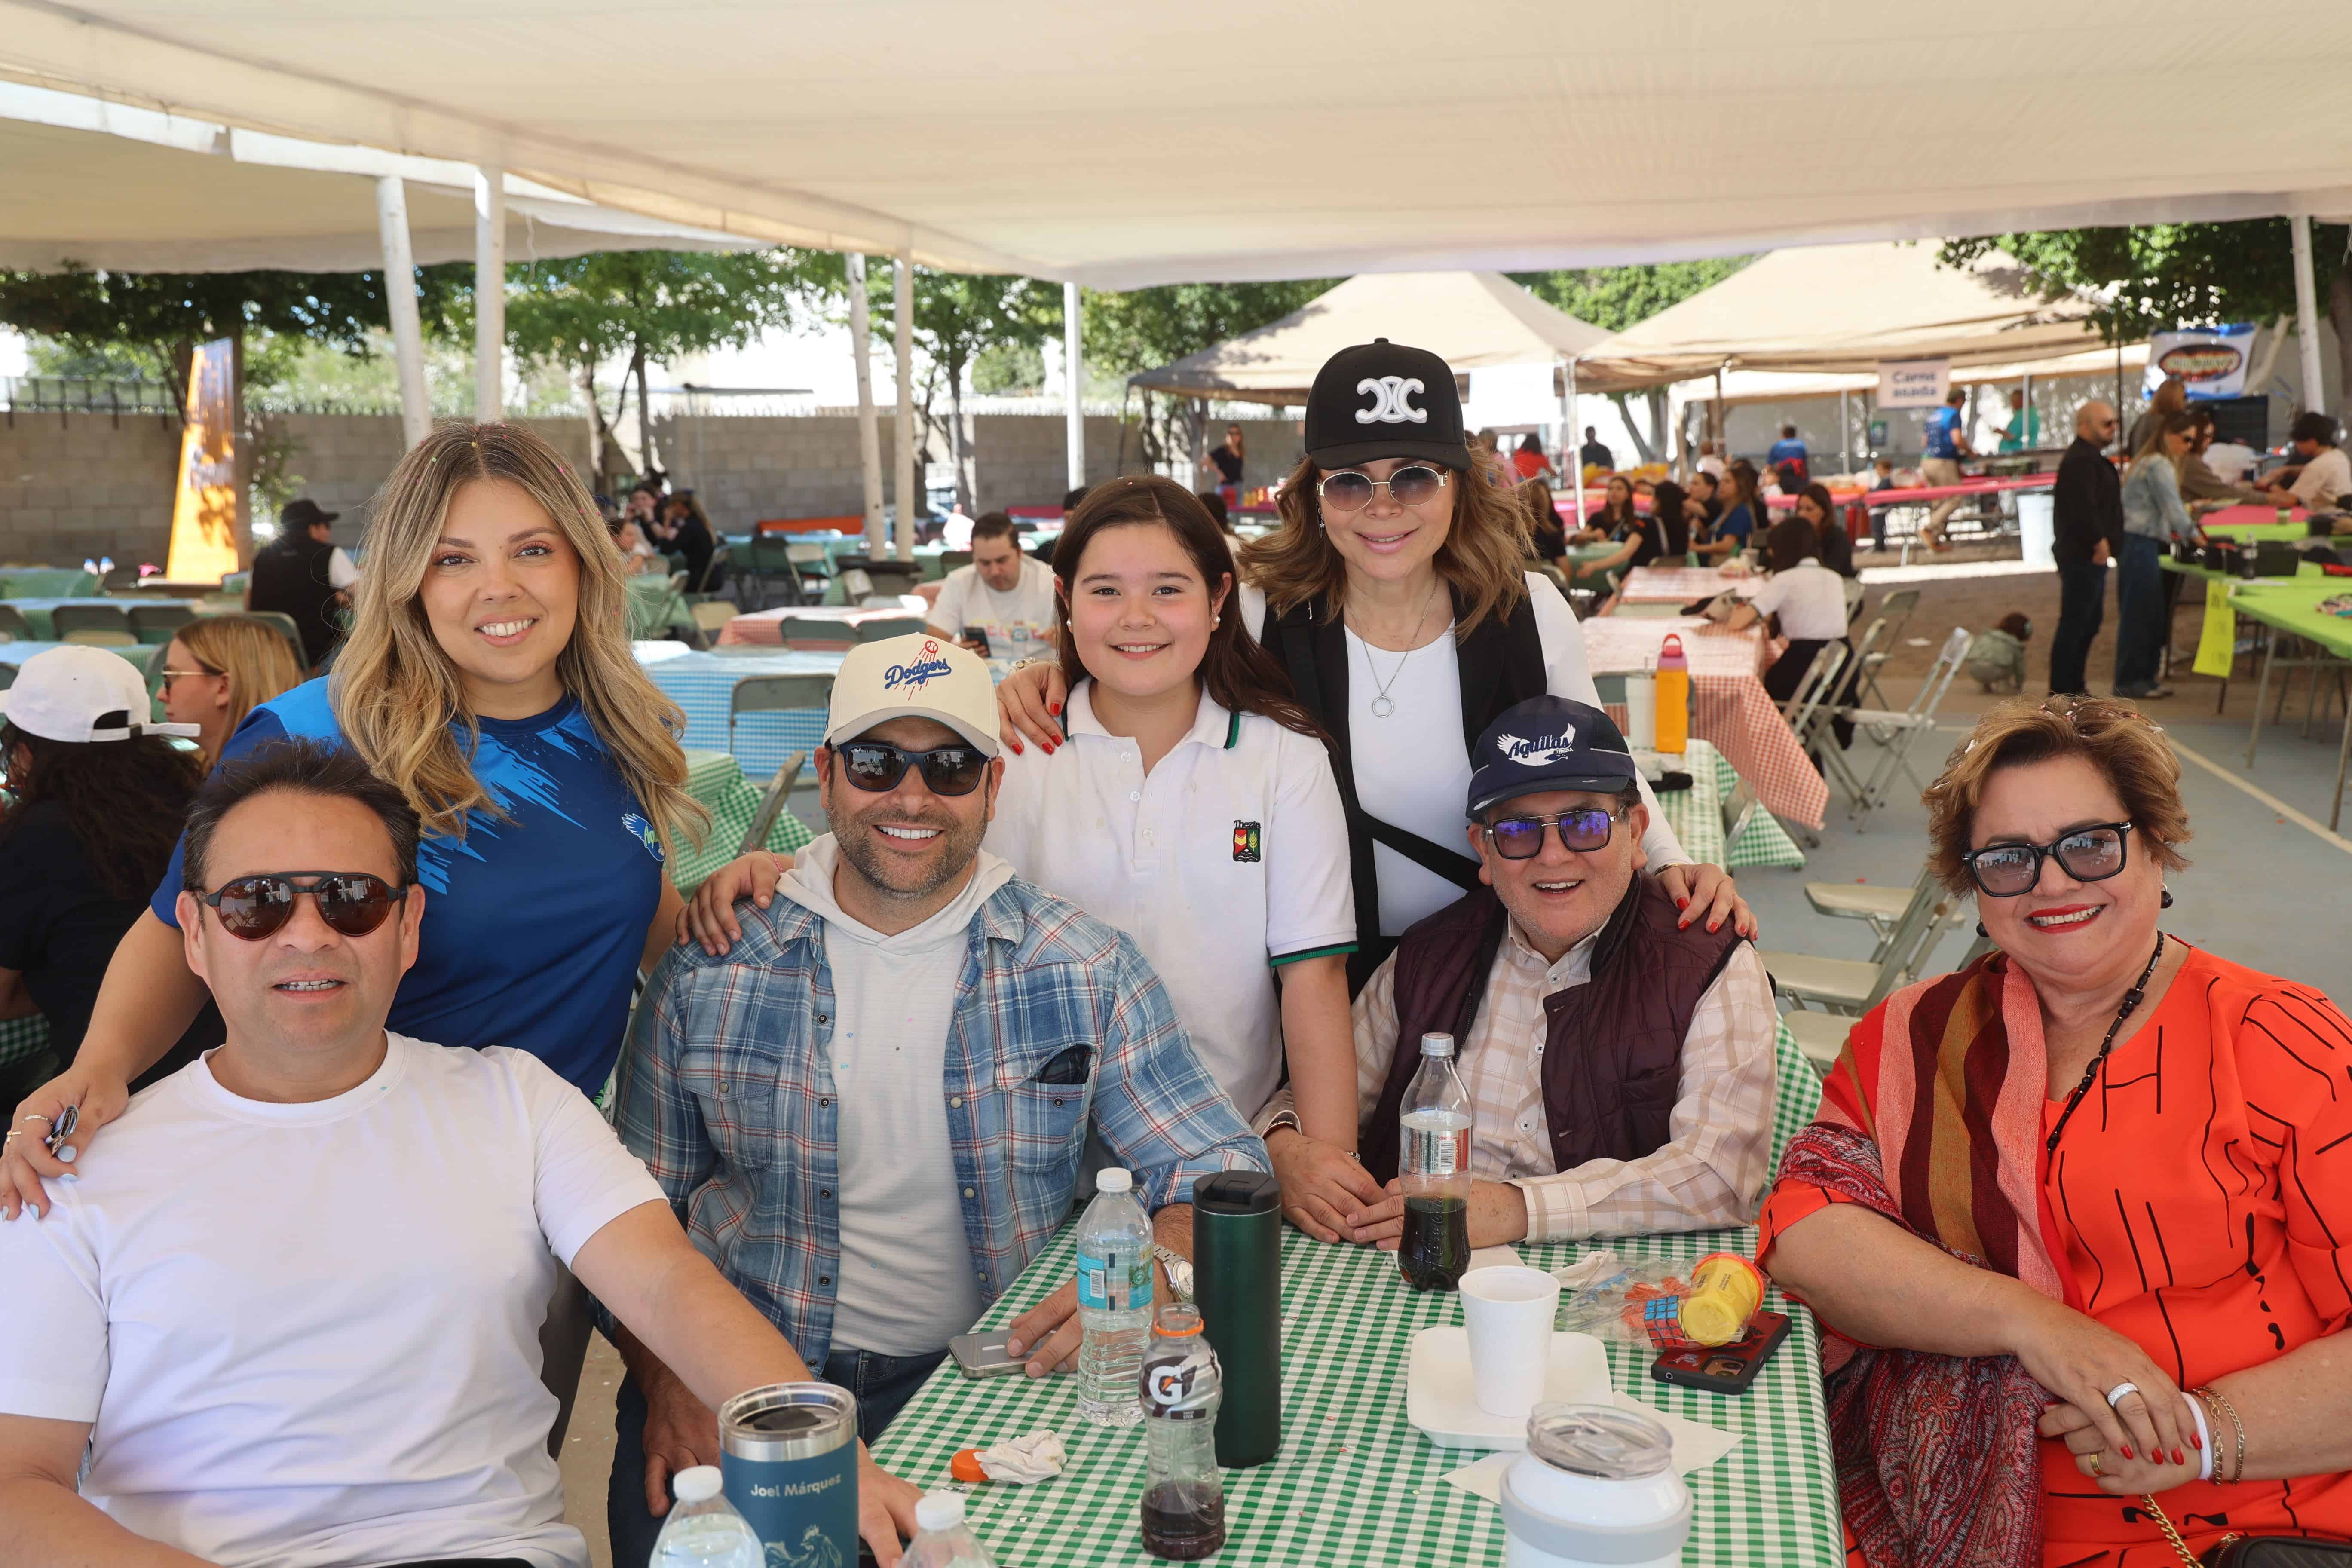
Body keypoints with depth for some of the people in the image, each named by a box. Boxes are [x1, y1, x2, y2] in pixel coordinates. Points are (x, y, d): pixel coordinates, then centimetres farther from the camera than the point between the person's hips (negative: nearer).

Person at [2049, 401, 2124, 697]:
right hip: (2083, 556, -11)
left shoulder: (2090, 458, 19)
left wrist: (2102, 542, 15)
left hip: (2088, 554, 11)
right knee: (2074, 623, -7)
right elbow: (2081, 508, -27)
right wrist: (2099, 541, -20)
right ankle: (2061, 693, -3)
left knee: (2090, 621, 17)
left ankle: (2074, 686, 25)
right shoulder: (2081, 461, -17)